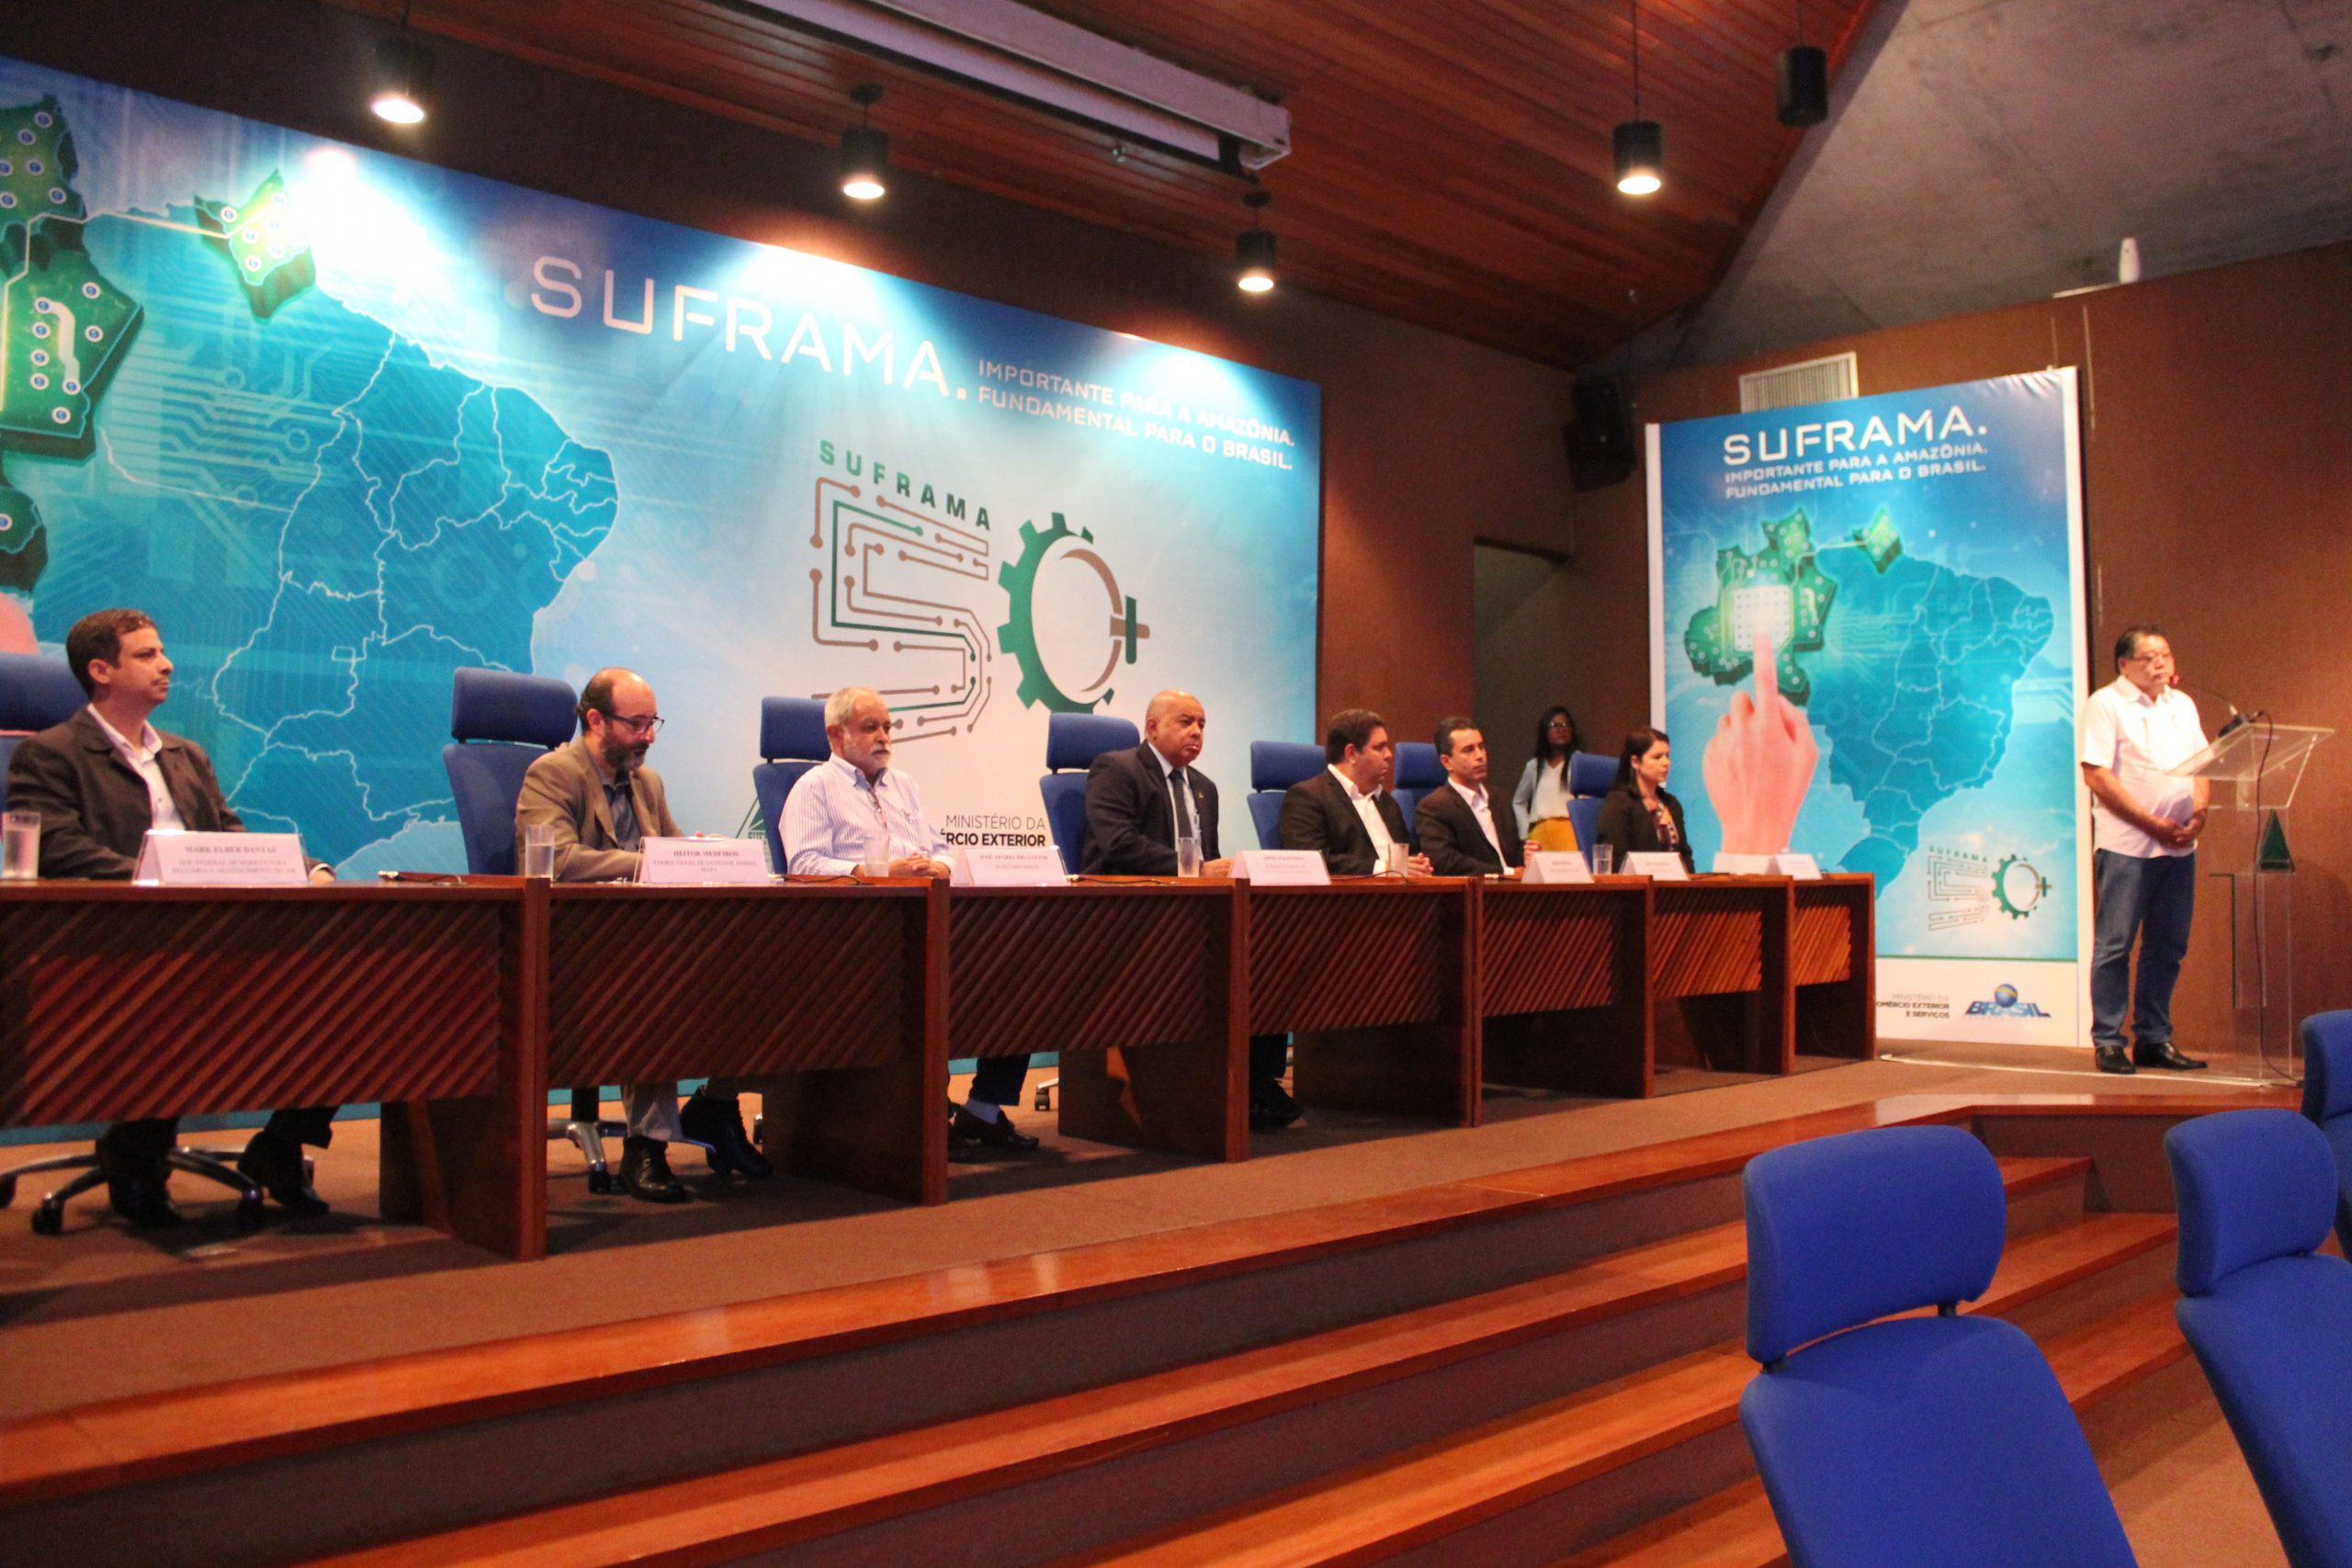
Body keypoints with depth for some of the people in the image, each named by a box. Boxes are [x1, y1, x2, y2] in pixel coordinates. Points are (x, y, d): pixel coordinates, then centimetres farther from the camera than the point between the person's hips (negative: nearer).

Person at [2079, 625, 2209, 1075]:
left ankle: (2153, 1039, 18)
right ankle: (2108, 1042, 3)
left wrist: (2199, 811, -3)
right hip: (2126, 845, -6)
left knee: (2168, 946, 9)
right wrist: (2154, 824, -13)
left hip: (2179, 845, 6)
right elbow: (2096, 775, -12)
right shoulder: (2105, 704, -4)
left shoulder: (2182, 705, 16)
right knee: (2114, 944, -3)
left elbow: (2201, 767, 17)